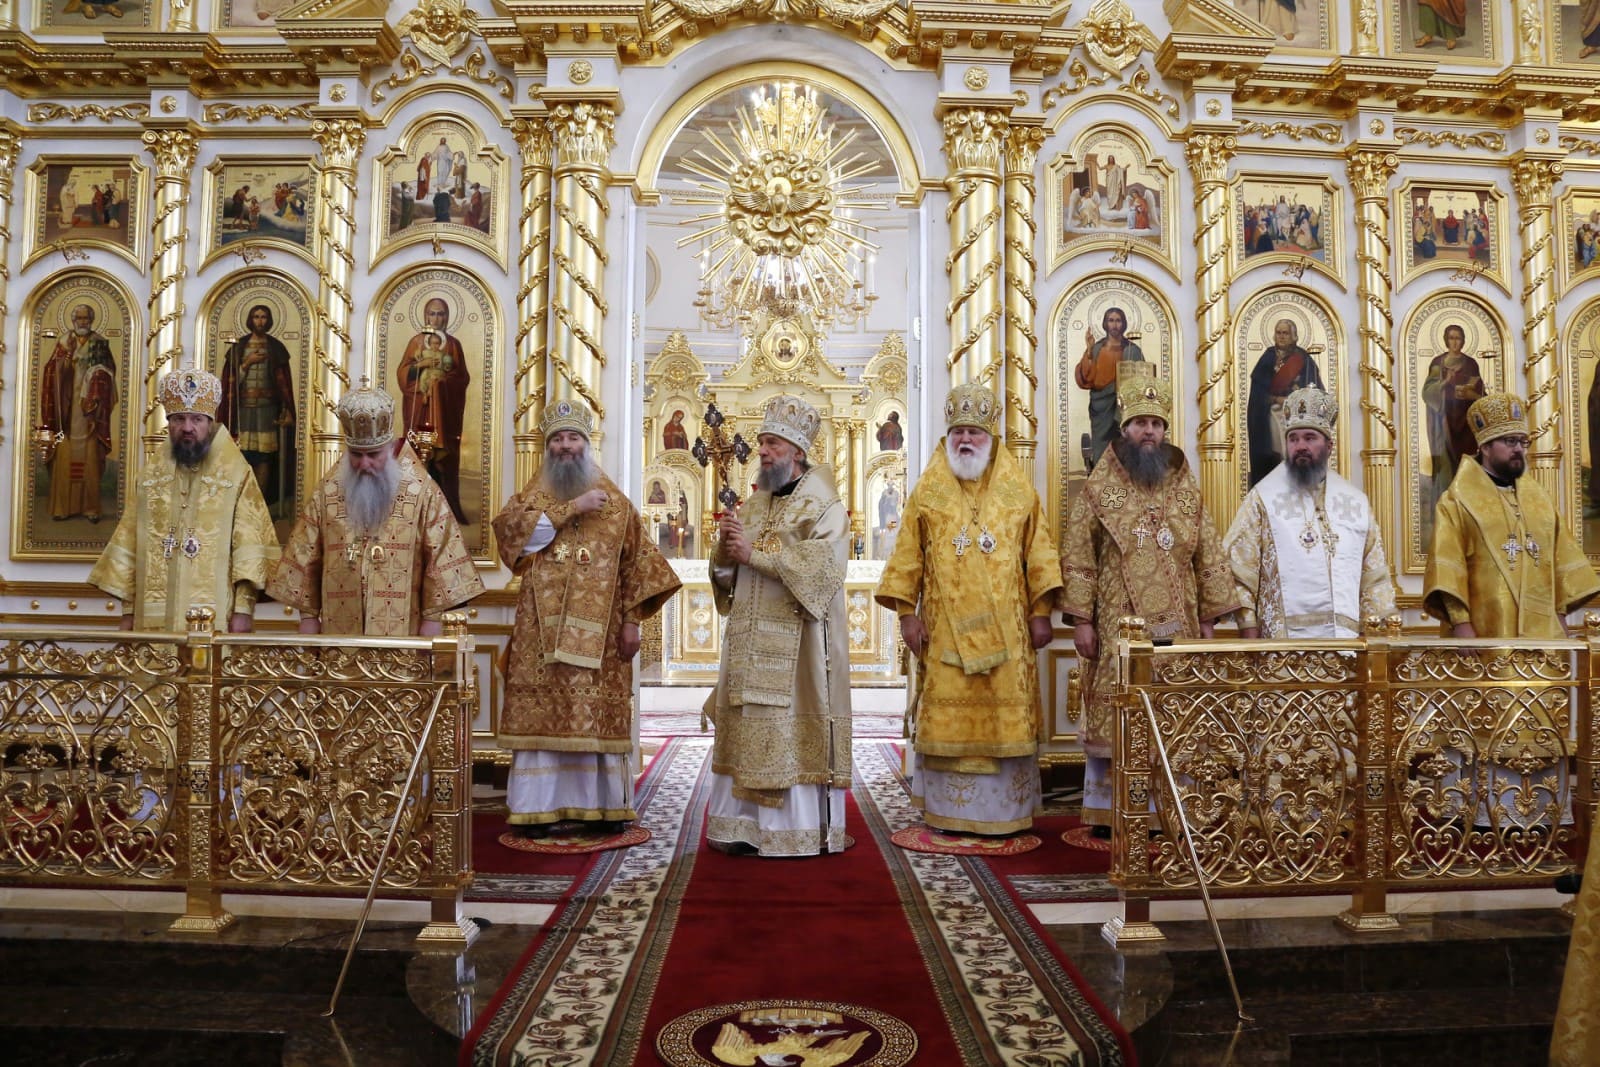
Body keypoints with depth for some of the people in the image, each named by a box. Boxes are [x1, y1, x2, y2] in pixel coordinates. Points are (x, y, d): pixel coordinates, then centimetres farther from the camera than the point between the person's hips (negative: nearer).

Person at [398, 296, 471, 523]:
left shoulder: (453, 344, 9)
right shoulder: (416, 341, 9)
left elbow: (464, 377, 5)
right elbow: (402, 372, 5)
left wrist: (447, 378, -12)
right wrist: (420, 365, -11)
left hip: (446, 408, 0)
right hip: (420, 407, 0)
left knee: (445, 455, -4)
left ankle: (449, 507, -3)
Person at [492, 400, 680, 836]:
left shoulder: (614, 501, 9)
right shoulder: (532, 495, 11)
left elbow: (635, 562, 5)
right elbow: (510, 529, -10)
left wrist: (631, 620, -3)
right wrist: (570, 509, -14)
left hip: (599, 631, 0)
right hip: (543, 631, 0)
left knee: (600, 715, 1)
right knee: (541, 715, -2)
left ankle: (604, 805, 10)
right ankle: (539, 808, 4)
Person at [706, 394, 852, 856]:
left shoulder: (824, 505, -3)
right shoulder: (752, 505, 16)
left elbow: (822, 563, -19)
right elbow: (725, 574, 16)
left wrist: (755, 552, -18)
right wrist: (726, 552, -8)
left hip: (798, 642, -6)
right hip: (750, 641, 6)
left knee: (796, 727, -5)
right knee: (746, 726, 6)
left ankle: (806, 829, 4)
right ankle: (743, 824, 13)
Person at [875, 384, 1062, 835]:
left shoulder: (1018, 488, 5)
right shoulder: (928, 491, 5)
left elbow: (1039, 553, 5)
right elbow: (908, 556, 4)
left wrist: (1041, 611, 0)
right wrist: (906, 611, -3)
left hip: (1005, 627, 0)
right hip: (945, 627, 0)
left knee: (1006, 712, 3)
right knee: (948, 715, 2)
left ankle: (1004, 811, 13)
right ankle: (949, 810, 12)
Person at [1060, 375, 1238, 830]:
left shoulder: (1186, 490, 10)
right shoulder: (1098, 490, 1)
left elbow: (1209, 558, 10)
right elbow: (1077, 559, -3)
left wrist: (1208, 618, 5)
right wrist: (1081, 620, -10)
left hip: (1176, 627, 3)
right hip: (1117, 628, -3)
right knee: (1113, 719, 0)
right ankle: (1109, 813, 9)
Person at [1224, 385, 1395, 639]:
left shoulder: (1356, 501, 13)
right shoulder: (1262, 498, 1)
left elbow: (1374, 577, 15)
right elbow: (1240, 570, -4)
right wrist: (1250, 644, -11)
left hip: (1346, 636, 3)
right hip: (1285, 638, -3)